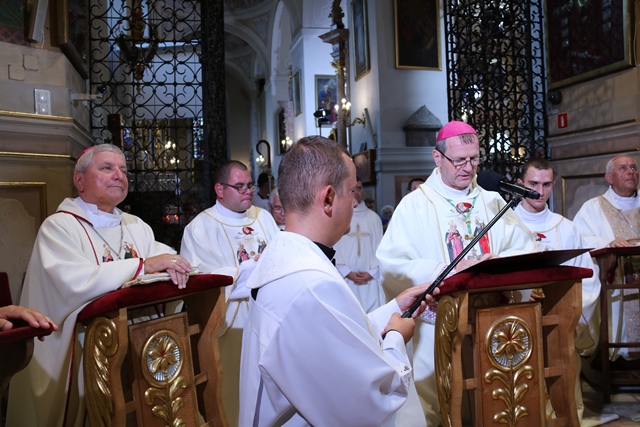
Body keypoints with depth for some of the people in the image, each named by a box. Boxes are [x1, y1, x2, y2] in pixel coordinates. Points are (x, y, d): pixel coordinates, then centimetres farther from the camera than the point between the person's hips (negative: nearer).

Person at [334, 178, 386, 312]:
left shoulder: (373, 217, 7)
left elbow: (380, 249, 7)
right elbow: (333, 250, -2)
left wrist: (372, 272, -3)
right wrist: (347, 273, -8)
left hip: (371, 280, 2)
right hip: (345, 279, -2)